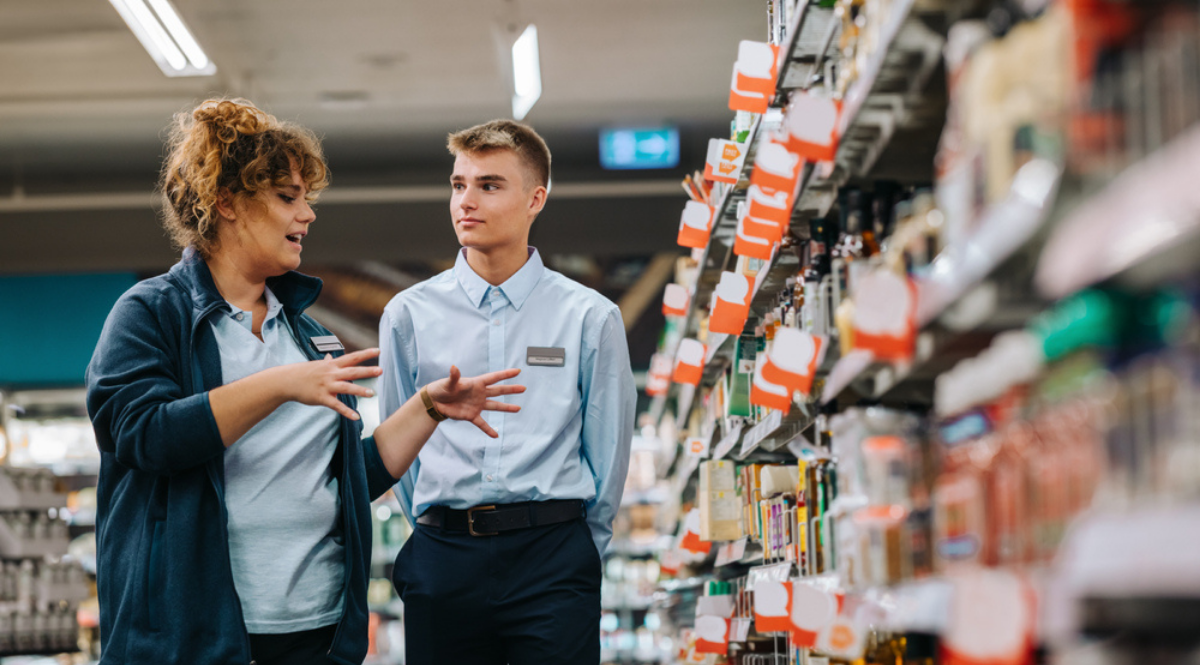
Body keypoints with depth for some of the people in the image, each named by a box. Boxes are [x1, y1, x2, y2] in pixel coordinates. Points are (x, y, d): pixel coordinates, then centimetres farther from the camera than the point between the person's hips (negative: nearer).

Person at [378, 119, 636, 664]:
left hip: (552, 554, -1)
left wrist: (574, 549, 8)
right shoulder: (408, 314, 6)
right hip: (443, 554, 1)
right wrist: (441, 537, 9)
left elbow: (609, 452, 6)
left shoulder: (590, 317, 2)